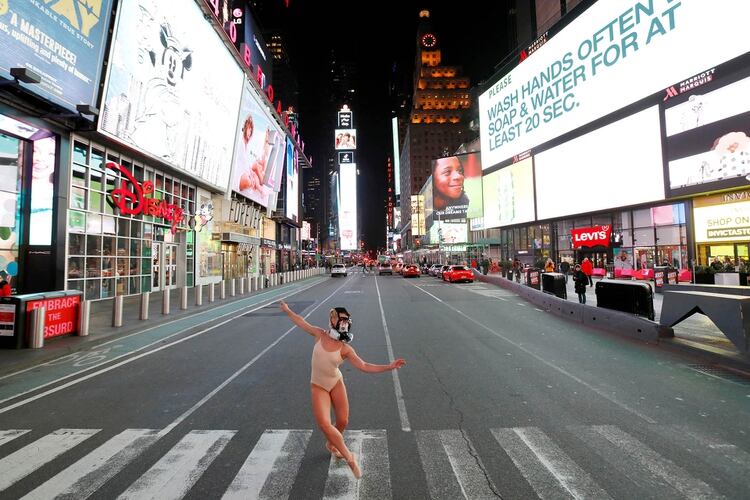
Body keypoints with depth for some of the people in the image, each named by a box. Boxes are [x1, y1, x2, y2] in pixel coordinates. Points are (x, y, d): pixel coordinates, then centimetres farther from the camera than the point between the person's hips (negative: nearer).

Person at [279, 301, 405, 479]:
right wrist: (287, 310, 15)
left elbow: (364, 366, -15)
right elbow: (302, 322, 5)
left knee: (343, 421, 3)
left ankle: (331, 445, 39)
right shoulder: (320, 334, -10)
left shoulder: (345, 349, -12)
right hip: (318, 386, -1)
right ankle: (349, 457, -1)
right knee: (323, 423, -17)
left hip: (336, 383, 1)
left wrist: (389, 366, -24)